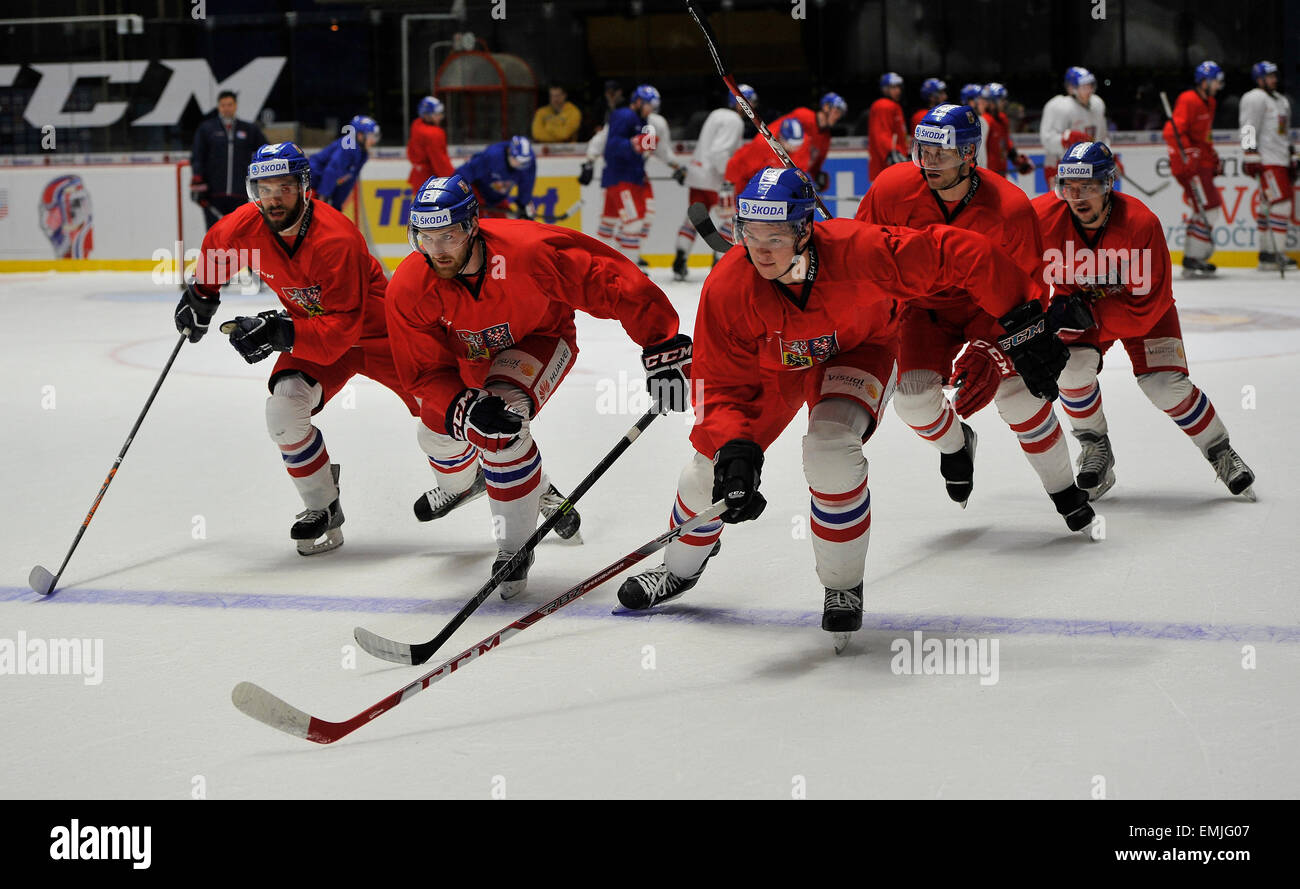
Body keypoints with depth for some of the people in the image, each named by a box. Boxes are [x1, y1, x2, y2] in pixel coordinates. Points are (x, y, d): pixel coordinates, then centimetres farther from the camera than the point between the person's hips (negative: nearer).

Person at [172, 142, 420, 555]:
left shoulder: (335, 238, -35)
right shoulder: (247, 226, -17)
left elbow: (342, 327, -36)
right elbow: (217, 244, 11)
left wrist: (280, 332, -44)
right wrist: (201, 295, 16)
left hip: (378, 329, -4)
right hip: (313, 330, 4)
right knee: (283, 409, -22)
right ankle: (322, 508, -4)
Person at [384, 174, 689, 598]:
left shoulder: (527, 251, -40)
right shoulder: (409, 290, -30)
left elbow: (614, 284, -30)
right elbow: (426, 372, -24)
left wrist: (662, 349, -27)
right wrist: (465, 408, -43)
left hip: (539, 337, -4)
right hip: (469, 353, 4)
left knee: (503, 426, -28)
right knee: (439, 429, 14)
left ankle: (516, 545, -14)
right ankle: (462, 482, 54)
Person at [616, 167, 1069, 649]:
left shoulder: (859, 251, -40)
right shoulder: (727, 287, -33)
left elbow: (959, 255, -32)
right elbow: (722, 386, -26)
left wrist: (1022, 322, -28)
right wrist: (734, 451, -43)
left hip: (859, 350, -3)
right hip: (773, 362, 3)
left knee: (830, 449, -29)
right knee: (712, 468, 4)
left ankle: (844, 585, -6)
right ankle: (680, 569, 37)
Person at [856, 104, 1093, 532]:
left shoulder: (1009, 208, -27)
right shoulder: (892, 191, -22)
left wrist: (989, 349, -35)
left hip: (989, 308, -1)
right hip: (924, 309, 2)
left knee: (1019, 393, -18)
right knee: (913, 394, -19)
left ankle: (1065, 492, 5)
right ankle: (954, 443, 18)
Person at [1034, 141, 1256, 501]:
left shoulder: (1140, 224, -33)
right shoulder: (1043, 217, -27)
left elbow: (1149, 304, -29)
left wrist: (1089, 316, -34)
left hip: (1140, 303, -2)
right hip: (1078, 300, 2)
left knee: (1165, 384, -14)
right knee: (1072, 365, -24)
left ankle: (1221, 453, 10)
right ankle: (1096, 450, 0)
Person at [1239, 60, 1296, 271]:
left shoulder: (1281, 100, 24)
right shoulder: (1256, 98, -6)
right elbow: (1249, 129, -14)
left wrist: (1292, 157, 27)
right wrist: (1251, 155, -20)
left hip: (1281, 161, 9)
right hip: (1267, 160, -9)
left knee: (1269, 205, 8)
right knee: (1281, 203, -15)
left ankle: (1266, 254, 10)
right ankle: (1276, 254, -17)